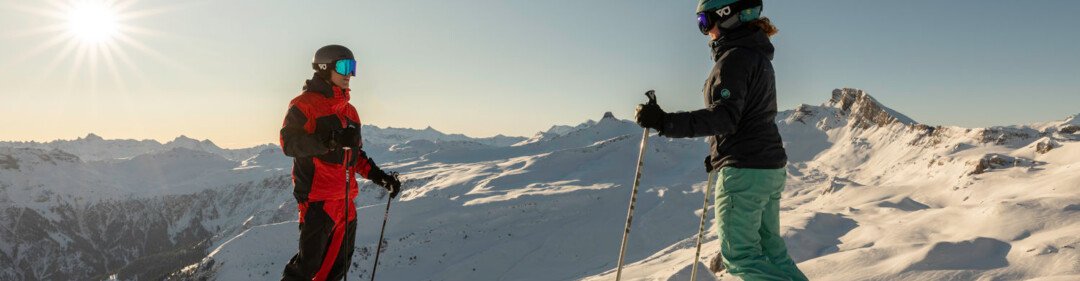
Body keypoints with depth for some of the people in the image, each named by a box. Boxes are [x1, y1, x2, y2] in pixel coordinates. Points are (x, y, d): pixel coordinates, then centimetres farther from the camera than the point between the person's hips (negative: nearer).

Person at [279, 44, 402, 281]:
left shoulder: (349, 111, 20)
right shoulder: (305, 104, -3)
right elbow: (289, 143, -15)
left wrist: (380, 177, 14)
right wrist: (330, 141, -26)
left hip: (346, 200, 8)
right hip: (317, 198, -8)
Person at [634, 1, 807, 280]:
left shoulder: (735, 56, -14)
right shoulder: (759, 57, 17)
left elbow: (725, 116, -25)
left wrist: (666, 122, -33)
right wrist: (719, 156, 29)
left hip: (744, 170, -10)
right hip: (771, 169, 10)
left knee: (739, 256, -1)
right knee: (770, 248, 17)